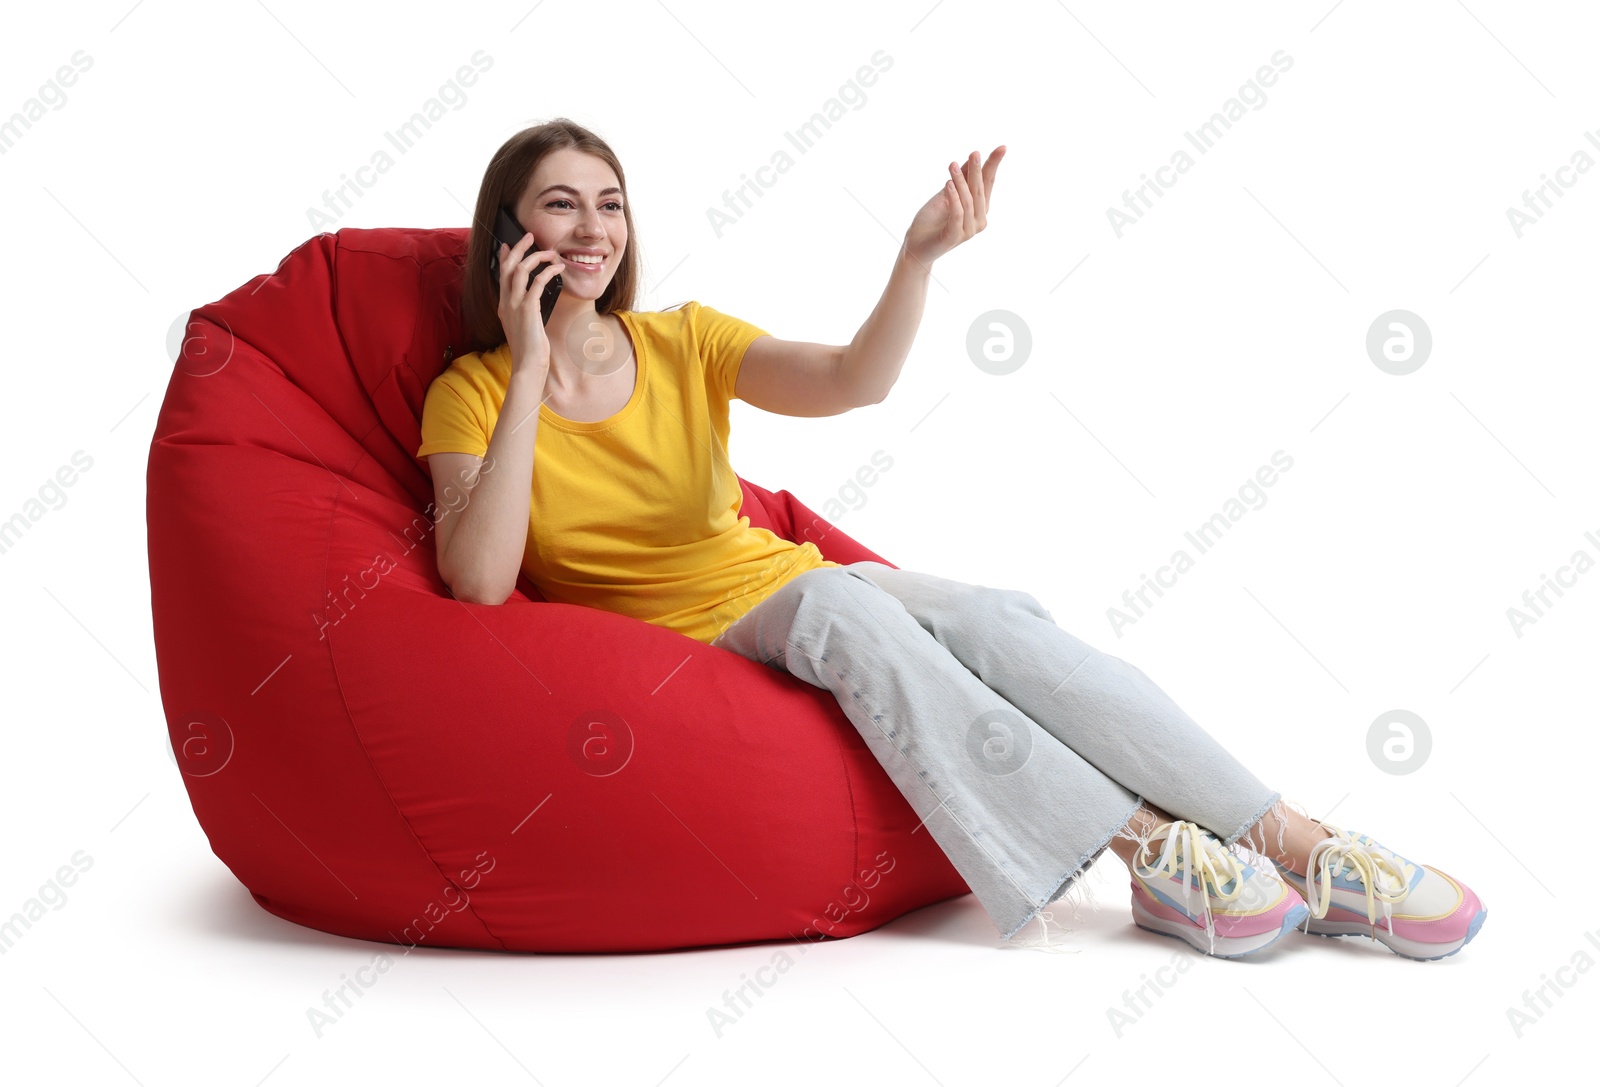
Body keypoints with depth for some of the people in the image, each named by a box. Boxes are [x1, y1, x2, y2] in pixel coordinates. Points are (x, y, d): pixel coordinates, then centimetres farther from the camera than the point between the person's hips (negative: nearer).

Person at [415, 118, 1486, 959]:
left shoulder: (683, 340, 4)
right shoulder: (471, 393, -3)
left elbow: (854, 380, -10)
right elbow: (481, 580, -20)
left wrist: (918, 257, -28)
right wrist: (531, 371, -21)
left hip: (787, 591, 3)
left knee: (987, 616, -26)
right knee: (837, 601, -35)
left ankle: (1308, 851, -29)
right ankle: (1154, 854, -35)